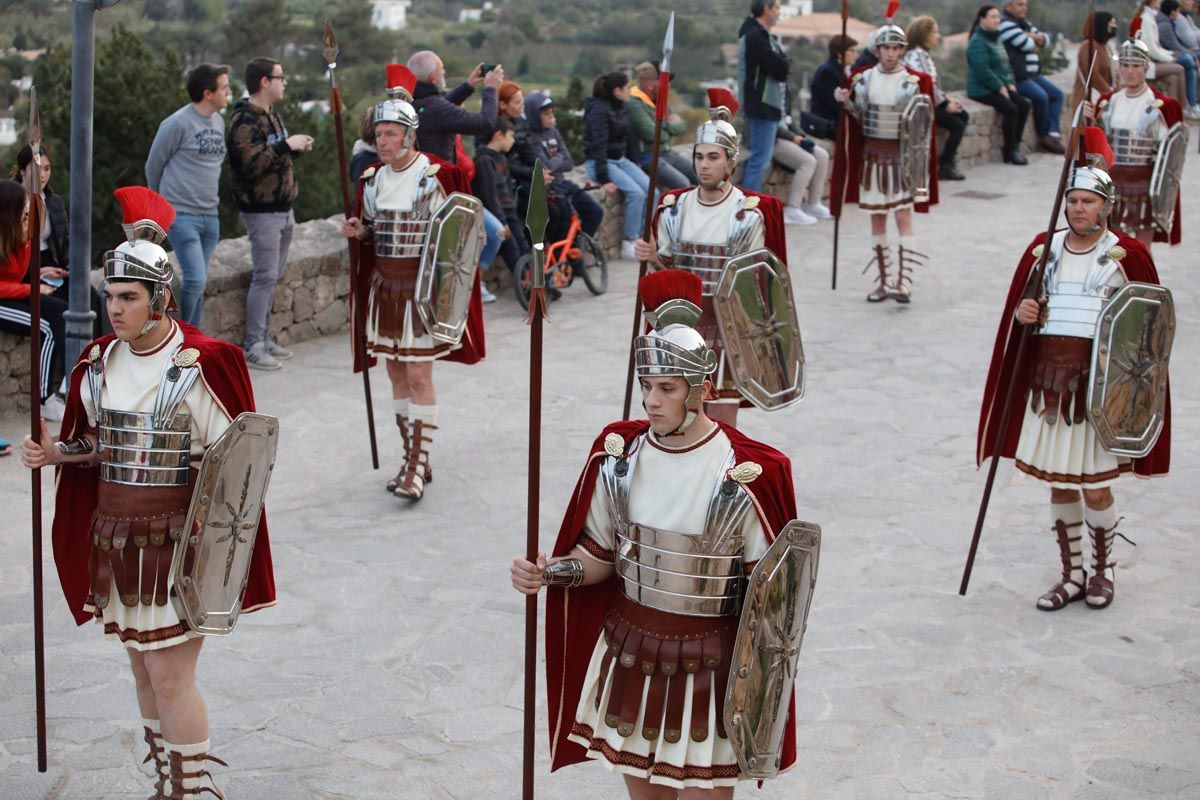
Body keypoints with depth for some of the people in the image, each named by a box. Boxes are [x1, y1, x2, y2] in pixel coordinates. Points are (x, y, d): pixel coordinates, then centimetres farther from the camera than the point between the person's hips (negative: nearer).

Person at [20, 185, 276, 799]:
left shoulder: (201, 366, -14)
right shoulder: (101, 363, 5)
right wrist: (57, 453, -3)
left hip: (178, 538, -6)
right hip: (115, 534, 6)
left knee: (169, 674, -5)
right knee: (143, 668, 15)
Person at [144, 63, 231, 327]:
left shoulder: (219, 122, 12)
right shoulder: (177, 123, -11)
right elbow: (154, 164, -1)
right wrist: (163, 204, 11)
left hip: (210, 216, 7)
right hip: (182, 216, -7)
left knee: (198, 281, 9)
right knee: (195, 278, -14)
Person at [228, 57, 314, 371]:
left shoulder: (270, 114, 14)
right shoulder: (245, 120, -16)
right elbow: (251, 164, -27)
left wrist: (295, 147, 6)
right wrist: (286, 146, -22)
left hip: (282, 208, 9)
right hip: (262, 211, -9)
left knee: (274, 274, 14)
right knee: (266, 276, -7)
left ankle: (264, 336, 23)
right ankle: (253, 346, -1)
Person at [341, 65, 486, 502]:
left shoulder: (438, 176, -10)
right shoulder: (372, 178, 7)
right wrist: (358, 232, -3)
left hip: (423, 289, -6)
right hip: (383, 286, 6)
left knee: (419, 375, -7)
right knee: (396, 373, 9)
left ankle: (416, 466, -4)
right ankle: (415, 459, 20)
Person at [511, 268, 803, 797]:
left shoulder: (744, 473, -17)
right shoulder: (619, 455, -3)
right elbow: (599, 555, 7)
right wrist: (550, 572, -12)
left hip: (708, 665, -4)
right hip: (629, 653, 4)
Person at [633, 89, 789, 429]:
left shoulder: (748, 214, -7)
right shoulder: (675, 208, 5)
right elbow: (667, 272, 12)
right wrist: (653, 258, -10)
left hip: (727, 328, -4)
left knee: (721, 424, -1)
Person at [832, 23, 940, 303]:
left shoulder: (914, 81, -5)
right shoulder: (863, 79, 4)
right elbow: (858, 118, 10)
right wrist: (846, 102, -6)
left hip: (902, 156, -4)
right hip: (873, 154, 4)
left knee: (903, 217, -10)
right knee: (876, 218, 8)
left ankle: (904, 283, -14)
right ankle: (882, 281, 16)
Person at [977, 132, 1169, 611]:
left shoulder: (1126, 255, -2)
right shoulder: (1045, 249, 9)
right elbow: (1018, 310, 16)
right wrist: (1022, 313, -5)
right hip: (1048, 380, 4)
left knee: (1095, 485, 0)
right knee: (1058, 484, 10)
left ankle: (1102, 570, 22)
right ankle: (1071, 575, 23)